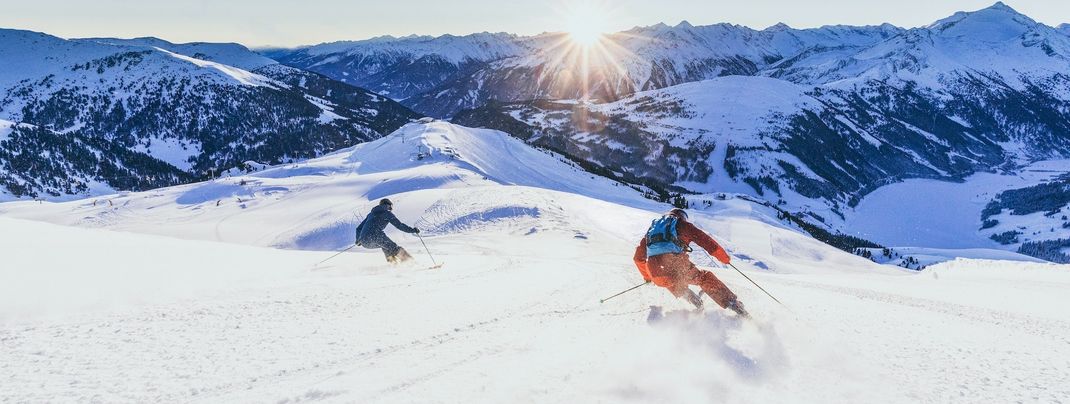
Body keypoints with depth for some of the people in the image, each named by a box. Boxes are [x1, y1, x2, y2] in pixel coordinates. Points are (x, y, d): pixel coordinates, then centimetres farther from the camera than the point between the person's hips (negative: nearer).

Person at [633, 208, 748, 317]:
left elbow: (638, 257, 35)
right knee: (705, 278, 20)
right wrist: (724, 257, 24)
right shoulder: (682, 224, 21)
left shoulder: (653, 227, 32)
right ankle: (733, 304, 10)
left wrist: (647, 276, 48)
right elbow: (705, 240, 14)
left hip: (657, 277, 3)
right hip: (677, 266, -3)